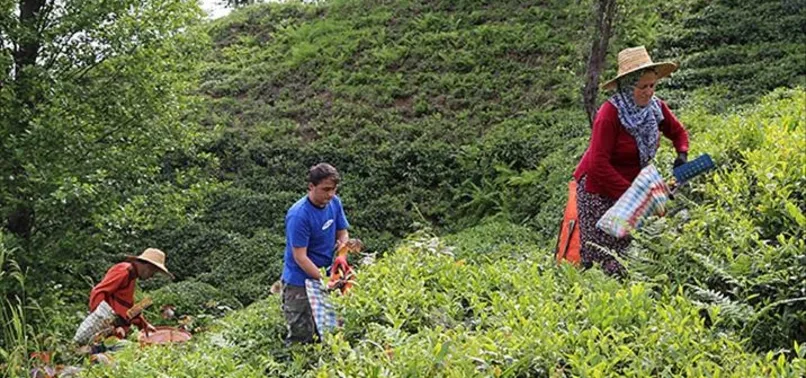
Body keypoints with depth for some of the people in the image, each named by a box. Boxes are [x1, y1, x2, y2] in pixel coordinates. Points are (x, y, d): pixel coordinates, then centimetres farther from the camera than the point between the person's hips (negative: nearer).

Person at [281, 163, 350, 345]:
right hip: (300, 281, -6)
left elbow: (342, 233, 8)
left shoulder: (334, 202, -4)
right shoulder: (299, 215, -25)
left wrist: (343, 243, -15)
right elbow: (300, 257, -23)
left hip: (325, 274, 7)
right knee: (302, 337, 2)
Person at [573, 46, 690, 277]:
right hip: (599, 188, -5)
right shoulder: (610, 113, -23)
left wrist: (682, 154, -7)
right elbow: (599, 165, -25)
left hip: (632, 184, 6)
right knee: (605, 252, -5)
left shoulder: (656, 107, -5)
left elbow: (678, 132, 15)